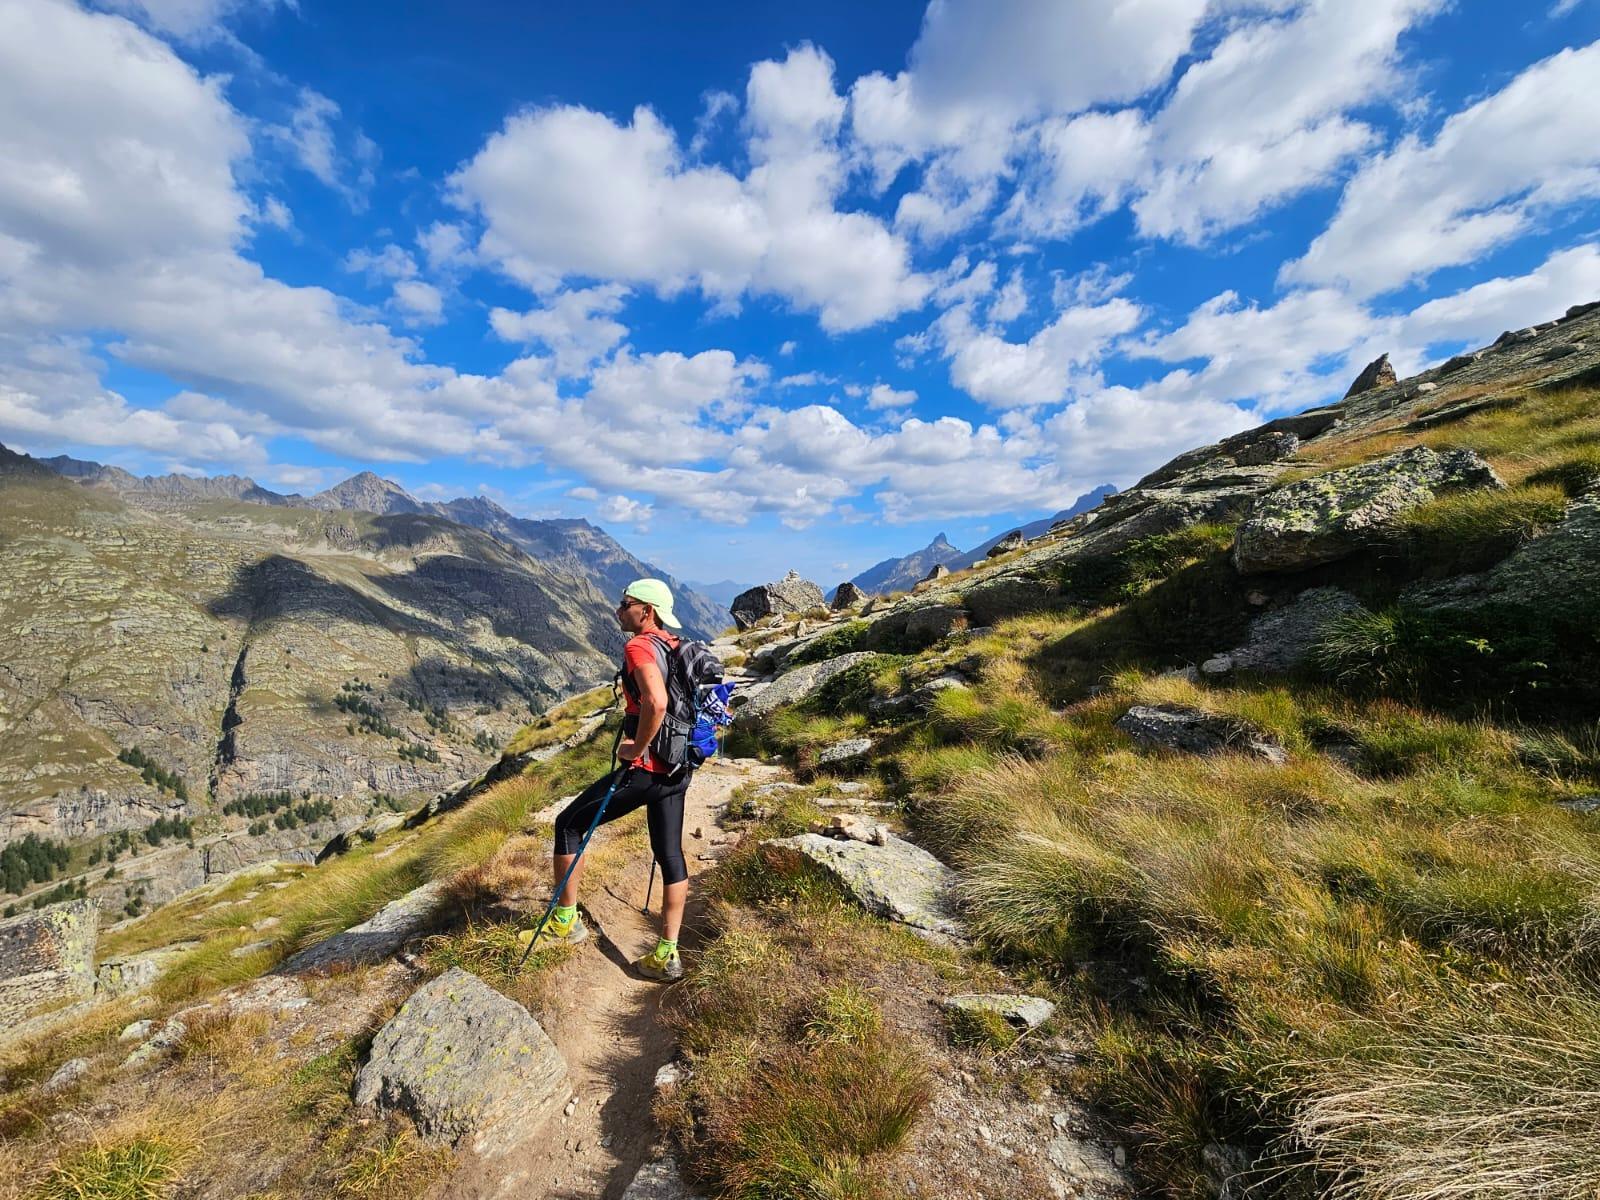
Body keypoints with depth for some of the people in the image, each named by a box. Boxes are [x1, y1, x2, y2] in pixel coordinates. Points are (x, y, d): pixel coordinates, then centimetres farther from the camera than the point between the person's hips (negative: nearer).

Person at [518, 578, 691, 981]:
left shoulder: (640, 647, -16)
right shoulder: (676, 648, 10)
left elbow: (655, 703, -35)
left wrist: (636, 747, -20)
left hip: (645, 767, -8)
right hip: (677, 768, 8)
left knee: (568, 824, 13)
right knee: (670, 854, 13)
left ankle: (565, 921, 26)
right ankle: (666, 955, 22)